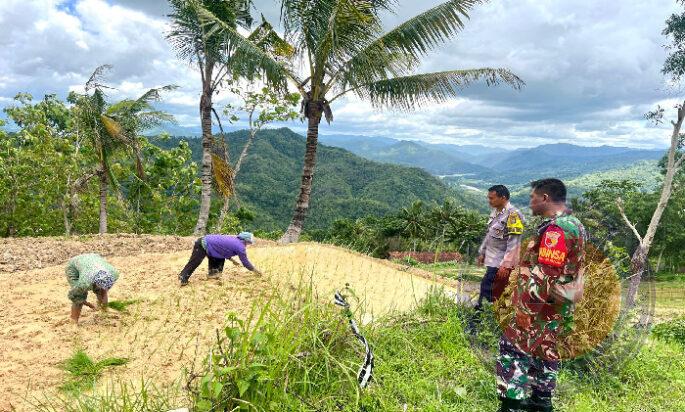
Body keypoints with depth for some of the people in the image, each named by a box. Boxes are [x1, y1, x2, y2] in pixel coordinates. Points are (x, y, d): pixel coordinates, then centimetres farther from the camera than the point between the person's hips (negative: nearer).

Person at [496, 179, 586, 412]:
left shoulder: (555, 229, -22)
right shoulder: (574, 224, 11)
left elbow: (544, 276, -26)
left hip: (541, 308, -10)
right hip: (560, 308, 10)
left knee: (513, 349, -2)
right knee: (544, 352, 19)